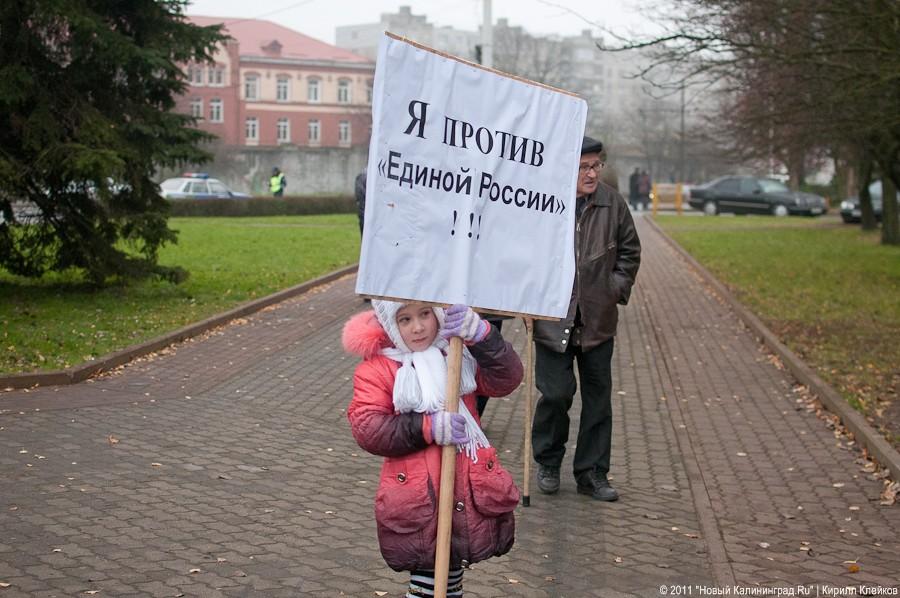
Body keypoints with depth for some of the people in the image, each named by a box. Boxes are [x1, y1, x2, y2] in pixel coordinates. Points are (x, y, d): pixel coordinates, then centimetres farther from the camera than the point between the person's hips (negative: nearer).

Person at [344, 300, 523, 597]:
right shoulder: (377, 369, -4)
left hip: (471, 493, 4)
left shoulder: (460, 354, 6)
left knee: (451, 574, 19)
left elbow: (507, 379, -8)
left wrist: (480, 335, -23)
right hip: (417, 505, -3)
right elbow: (366, 428, -12)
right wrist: (427, 428, -21)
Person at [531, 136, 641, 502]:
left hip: (598, 318, 4)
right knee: (556, 393, -5)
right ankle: (548, 463, 21)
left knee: (598, 395, 9)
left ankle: (592, 472, 22)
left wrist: (617, 289, 6)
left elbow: (630, 251, 14)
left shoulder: (613, 204, 0)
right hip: (552, 317, -3)